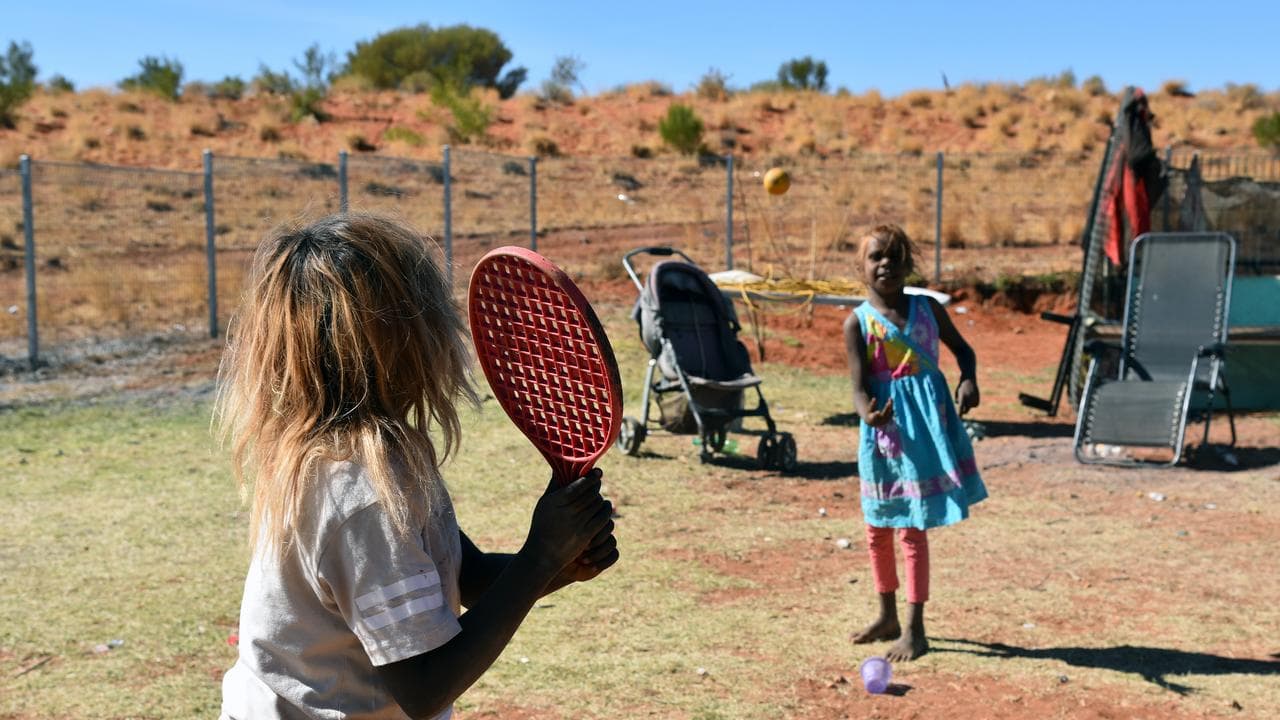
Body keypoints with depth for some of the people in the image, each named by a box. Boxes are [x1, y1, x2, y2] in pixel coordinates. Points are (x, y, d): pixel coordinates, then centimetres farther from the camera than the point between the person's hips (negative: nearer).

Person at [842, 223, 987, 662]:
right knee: (877, 530, 13)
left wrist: (969, 380, -7)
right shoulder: (858, 322, -5)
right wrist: (868, 413, -34)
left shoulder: (927, 308, 1)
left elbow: (962, 349, 14)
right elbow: (859, 385, -13)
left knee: (912, 529, -1)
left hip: (926, 428, -1)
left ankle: (914, 629, 8)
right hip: (883, 431, 1)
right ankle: (888, 616, 31)